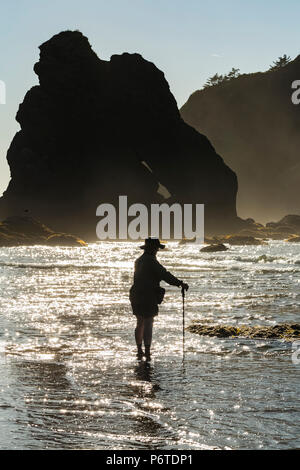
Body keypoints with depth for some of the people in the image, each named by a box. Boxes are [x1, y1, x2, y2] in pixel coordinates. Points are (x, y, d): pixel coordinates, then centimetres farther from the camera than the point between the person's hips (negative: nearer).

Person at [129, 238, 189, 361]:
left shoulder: (139, 261, 14)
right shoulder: (150, 260, -15)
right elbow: (164, 274, -23)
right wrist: (180, 283, -26)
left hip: (136, 296, 9)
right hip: (148, 298, -9)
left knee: (140, 324, 19)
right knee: (148, 325, -4)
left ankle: (139, 351, 28)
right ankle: (147, 354, -4)